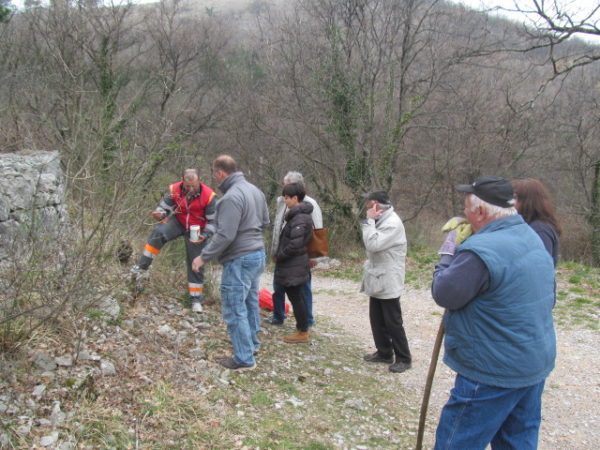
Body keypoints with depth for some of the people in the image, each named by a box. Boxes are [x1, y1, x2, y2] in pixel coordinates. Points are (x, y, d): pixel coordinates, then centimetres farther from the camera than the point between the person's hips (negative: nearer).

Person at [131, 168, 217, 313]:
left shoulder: (209, 196, -24)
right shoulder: (175, 190, -18)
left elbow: (214, 221, -15)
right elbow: (164, 207, -8)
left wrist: (205, 235, -29)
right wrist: (159, 214, -32)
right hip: (178, 221, 1)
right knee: (158, 232, -30)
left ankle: (196, 299, 15)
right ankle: (141, 268, -25)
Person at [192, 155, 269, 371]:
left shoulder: (231, 197, -22)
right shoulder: (255, 190, 7)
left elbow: (224, 236, -24)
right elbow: (265, 222, 15)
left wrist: (203, 257, -16)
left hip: (239, 259, -10)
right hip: (258, 254, 10)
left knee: (235, 310, -1)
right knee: (250, 302, 22)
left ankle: (244, 358, 5)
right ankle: (252, 343, 37)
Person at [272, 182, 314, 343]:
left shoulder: (299, 218, -20)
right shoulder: (297, 214, 11)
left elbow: (294, 245, -25)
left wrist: (278, 256, -12)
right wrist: (279, 255, 8)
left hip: (294, 267, -10)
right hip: (293, 265, 10)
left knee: (296, 297, 0)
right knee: (297, 297, 16)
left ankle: (302, 332, 10)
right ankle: (302, 328, 26)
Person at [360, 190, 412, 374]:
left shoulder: (393, 223, -21)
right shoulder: (382, 221, 10)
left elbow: (373, 244, -28)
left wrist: (369, 220, -21)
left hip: (388, 282, -9)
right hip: (377, 280, 9)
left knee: (393, 322, 1)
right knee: (377, 320, 15)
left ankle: (403, 358, 13)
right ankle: (384, 353, 28)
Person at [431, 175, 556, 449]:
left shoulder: (481, 251, -25)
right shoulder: (532, 238, 7)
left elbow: (443, 294, -17)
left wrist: (448, 255, -2)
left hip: (494, 372, -9)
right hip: (537, 365, 9)